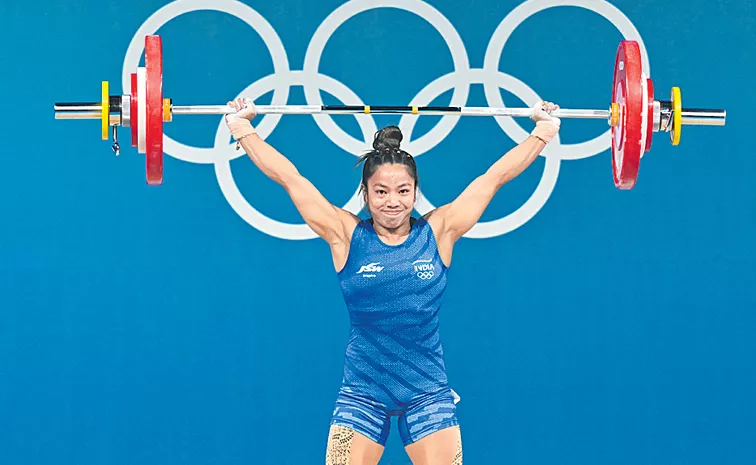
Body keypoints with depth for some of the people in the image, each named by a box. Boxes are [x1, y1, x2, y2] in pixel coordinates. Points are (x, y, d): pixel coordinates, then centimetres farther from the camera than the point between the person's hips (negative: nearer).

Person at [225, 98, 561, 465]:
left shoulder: (438, 233, 3)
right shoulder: (347, 236, 1)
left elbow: (494, 177, 8)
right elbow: (291, 179, 5)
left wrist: (542, 132, 13)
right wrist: (243, 129, 9)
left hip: (428, 391, 1)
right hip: (362, 391, -1)